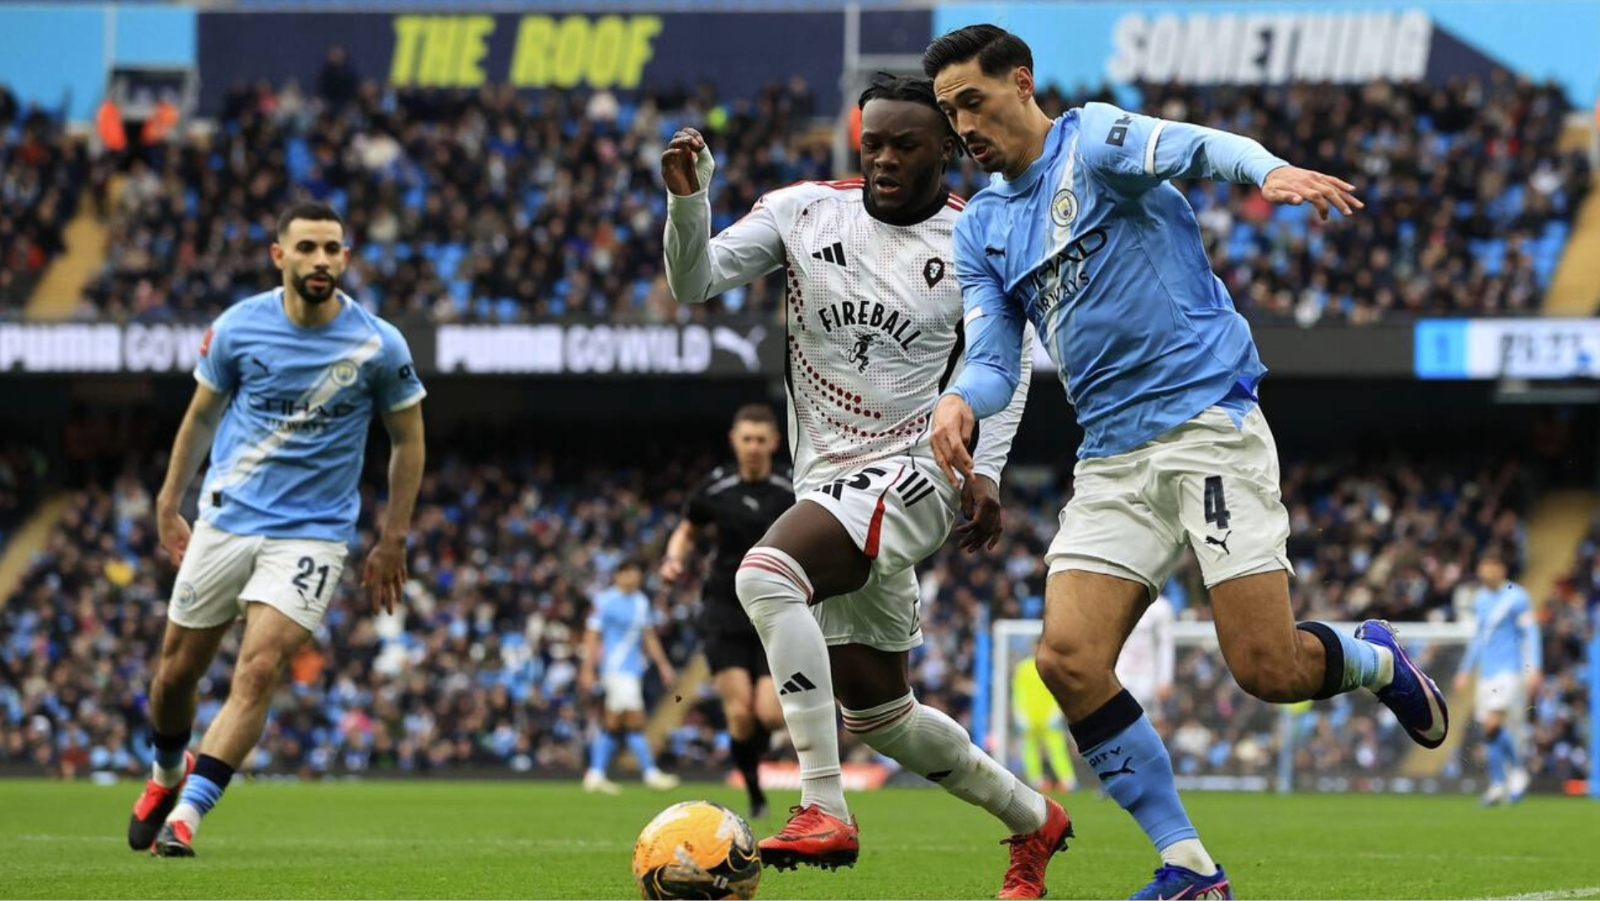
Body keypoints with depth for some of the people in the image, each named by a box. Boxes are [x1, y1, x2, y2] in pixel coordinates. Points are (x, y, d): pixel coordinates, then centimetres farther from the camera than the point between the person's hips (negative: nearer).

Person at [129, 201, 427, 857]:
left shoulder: (378, 345, -8)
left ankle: (186, 814, -16)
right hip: (225, 519, 2)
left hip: (312, 532, -2)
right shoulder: (238, 328, -5)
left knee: (259, 671, -18)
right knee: (176, 673, 8)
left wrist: (392, 541, 3)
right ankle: (167, 775, 38)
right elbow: (202, 414, 12)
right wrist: (169, 502, 14)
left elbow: (407, 439, 5)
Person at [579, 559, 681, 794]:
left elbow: (649, 637, 23)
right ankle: (650, 773, -12)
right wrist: (587, 670, -12)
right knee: (634, 719, -13)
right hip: (615, 667, -8)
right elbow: (592, 636, -7)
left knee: (613, 722, 9)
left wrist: (663, 665, 20)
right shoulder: (605, 601, -6)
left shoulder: (641, 602, 15)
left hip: (634, 668, 8)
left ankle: (595, 775, 14)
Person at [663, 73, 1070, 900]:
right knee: (874, 709, 13)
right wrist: (687, 199, -24)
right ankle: (1032, 819, 35)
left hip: (915, 469, -6)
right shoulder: (803, 212, 1)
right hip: (828, 481, 6)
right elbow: (694, 283, -6)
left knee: (765, 575, -31)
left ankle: (825, 810, -31)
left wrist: (986, 469, -3)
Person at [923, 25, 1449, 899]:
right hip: (1113, 458, 6)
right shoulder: (981, 229, 15)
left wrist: (1272, 171, -46)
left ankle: (1375, 658, 24)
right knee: (1068, 659, -13)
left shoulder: (1091, 141, -4)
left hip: (1208, 424, -6)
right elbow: (993, 360, 10)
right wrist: (960, 399, -16)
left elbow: (1194, 146, -23)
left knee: (1266, 669, -12)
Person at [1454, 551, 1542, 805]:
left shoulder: (1516, 598, -6)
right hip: (1487, 673, 7)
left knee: (1494, 725, -18)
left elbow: (1530, 634, -8)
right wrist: (1466, 671, 26)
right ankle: (1498, 785, 10)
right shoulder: (1481, 599, 15)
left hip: (1511, 671, -7)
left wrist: (1535, 669, -17)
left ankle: (1518, 771, 1)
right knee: (1490, 729, 3)